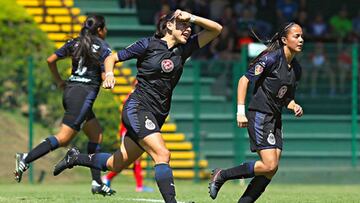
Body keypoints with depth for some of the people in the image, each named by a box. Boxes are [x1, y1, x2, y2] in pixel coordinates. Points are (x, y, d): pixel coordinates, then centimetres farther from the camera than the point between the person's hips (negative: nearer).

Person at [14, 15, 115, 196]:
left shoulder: (75, 43, 13)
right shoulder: (103, 47, -4)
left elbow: (50, 60, 11)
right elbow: (105, 78, -11)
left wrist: (59, 81, 21)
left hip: (69, 92, 8)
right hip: (84, 94, -8)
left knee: (97, 135, 16)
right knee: (63, 139, -11)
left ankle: (97, 182, 13)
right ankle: (26, 159, -24)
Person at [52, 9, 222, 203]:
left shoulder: (183, 49, 9)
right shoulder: (148, 44, -4)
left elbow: (216, 29, 5)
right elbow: (111, 58, 2)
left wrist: (191, 17, -7)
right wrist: (109, 74, -18)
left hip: (156, 117, 7)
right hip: (138, 108, -7)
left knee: (115, 165, 13)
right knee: (162, 154, -25)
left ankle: (75, 157, 33)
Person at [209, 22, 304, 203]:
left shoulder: (296, 69, 12)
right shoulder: (272, 58, -12)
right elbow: (244, 80, -12)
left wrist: (294, 106, 1)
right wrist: (240, 111, -18)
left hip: (275, 119, 8)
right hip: (259, 115, -8)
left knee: (272, 170, -1)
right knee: (269, 166, -17)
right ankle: (221, 176, -3)